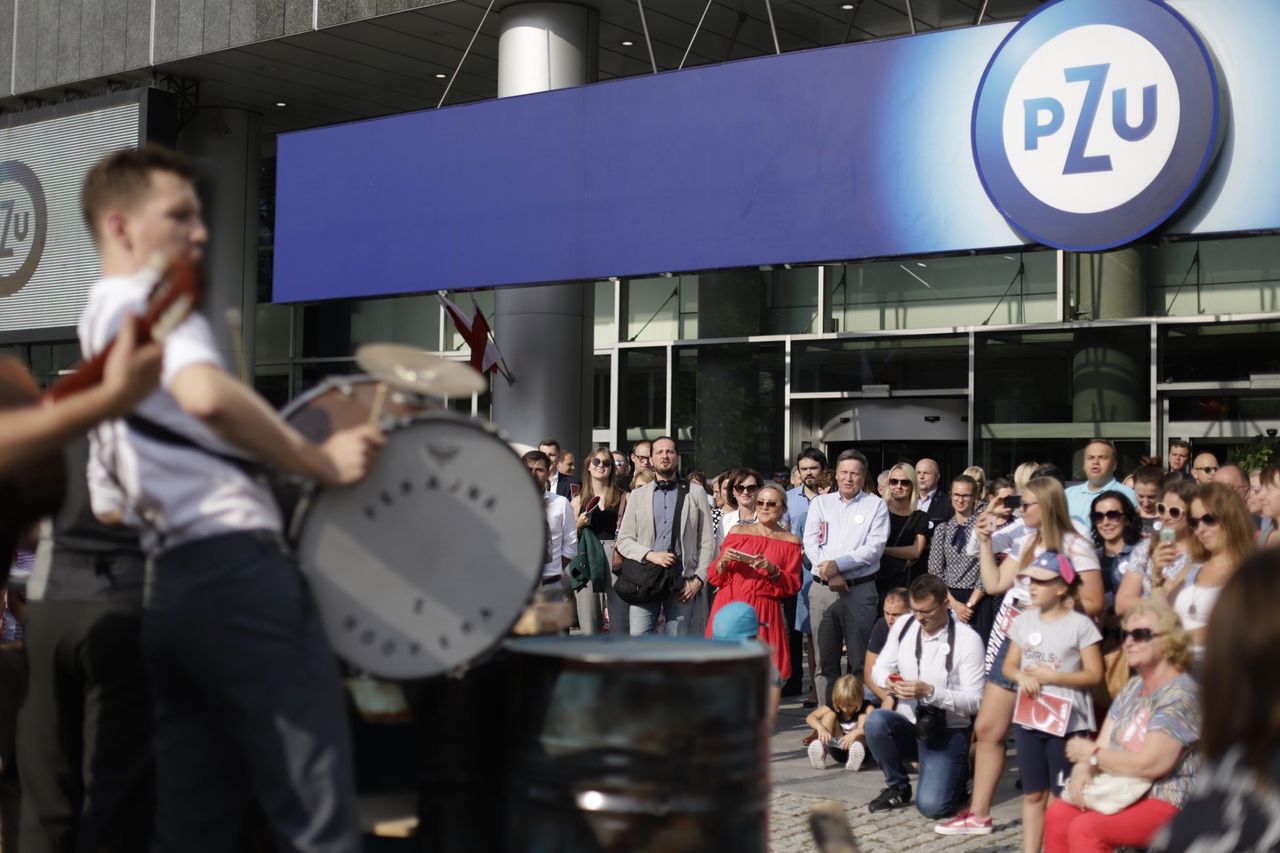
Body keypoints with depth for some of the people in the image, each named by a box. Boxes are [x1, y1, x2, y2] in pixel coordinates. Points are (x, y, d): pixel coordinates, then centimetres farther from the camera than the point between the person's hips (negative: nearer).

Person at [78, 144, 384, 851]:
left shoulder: (92, 333, 25)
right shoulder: (152, 299, -3)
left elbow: (110, 508, 27)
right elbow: (204, 392, -27)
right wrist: (319, 463, -18)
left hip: (166, 590, 9)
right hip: (234, 572, -9)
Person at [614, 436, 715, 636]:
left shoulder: (695, 493, 10)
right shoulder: (638, 495, 13)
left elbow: (707, 542, 7)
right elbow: (623, 540, 8)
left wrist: (698, 579, -3)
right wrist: (650, 555, -10)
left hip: (682, 584, -1)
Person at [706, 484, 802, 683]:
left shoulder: (790, 541, 9)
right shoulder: (738, 532, 10)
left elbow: (792, 586, 6)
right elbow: (714, 577, 11)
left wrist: (773, 571, -11)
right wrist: (723, 562, -10)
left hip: (764, 613, 0)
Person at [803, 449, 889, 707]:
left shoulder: (876, 506, 5)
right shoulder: (820, 503, 13)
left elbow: (875, 547, -6)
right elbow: (811, 543, 4)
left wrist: (838, 565, -13)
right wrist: (830, 574, -10)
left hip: (860, 589, -2)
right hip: (823, 589, 2)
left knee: (860, 660, -3)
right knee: (825, 659, 5)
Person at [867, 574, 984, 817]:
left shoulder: (967, 639, -13)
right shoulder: (903, 627, 1)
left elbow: (974, 701, -15)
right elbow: (878, 668, 11)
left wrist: (929, 692, -27)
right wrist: (887, 679, -13)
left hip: (946, 733, -4)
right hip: (907, 726, 4)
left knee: (931, 805, -21)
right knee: (875, 721, -31)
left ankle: (957, 774, 17)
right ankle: (897, 788, -4)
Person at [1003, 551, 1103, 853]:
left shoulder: (1080, 625, -9)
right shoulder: (1025, 620, 8)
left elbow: (1094, 675, -10)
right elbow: (1009, 665, 12)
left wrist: (1053, 677, -17)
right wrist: (1021, 676, -10)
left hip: (1067, 722, -5)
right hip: (1029, 718, 5)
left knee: (1063, 796, -2)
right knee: (1033, 794, 11)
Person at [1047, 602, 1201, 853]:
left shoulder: (1179, 693, -15)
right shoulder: (1132, 688, 14)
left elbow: (1149, 764, -23)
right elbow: (1103, 744, 10)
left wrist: (1092, 755, -10)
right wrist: (1082, 769, -13)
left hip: (1168, 802, -9)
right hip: (1126, 793, 9)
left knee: (1085, 828, -25)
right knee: (1057, 815, -7)